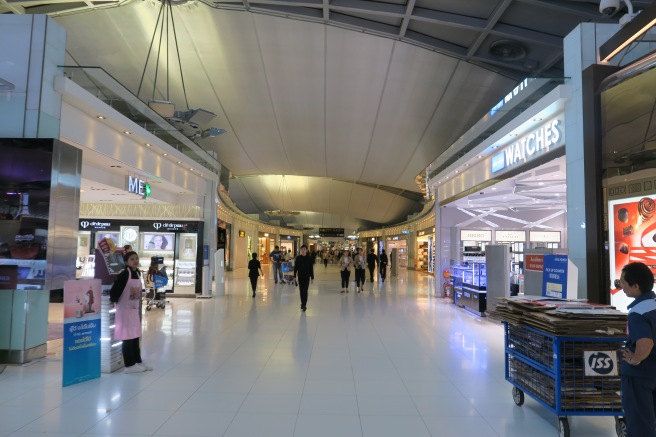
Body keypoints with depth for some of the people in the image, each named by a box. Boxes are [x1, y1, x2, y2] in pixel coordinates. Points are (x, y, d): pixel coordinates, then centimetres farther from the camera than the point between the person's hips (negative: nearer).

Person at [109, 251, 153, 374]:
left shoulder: (137, 273, 6)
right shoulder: (124, 274, -18)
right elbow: (114, 290, -20)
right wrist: (113, 301, -8)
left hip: (135, 310, 8)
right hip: (124, 310, -8)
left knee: (136, 336, 15)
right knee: (127, 337, -1)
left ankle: (138, 361, 25)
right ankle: (129, 365, 8)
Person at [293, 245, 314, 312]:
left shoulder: (309, 258, -5)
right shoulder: (298, 258, -1)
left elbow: (311, 268, -2)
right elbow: (295, 267, 3)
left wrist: (312, 277, -1)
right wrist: (294, 276, 0)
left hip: (307, 277, -2)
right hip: (300, 276, 2)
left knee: (305, 291, -9)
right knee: (301, 290, 9)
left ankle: (304, 305, -8)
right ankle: (303, 303, 23)